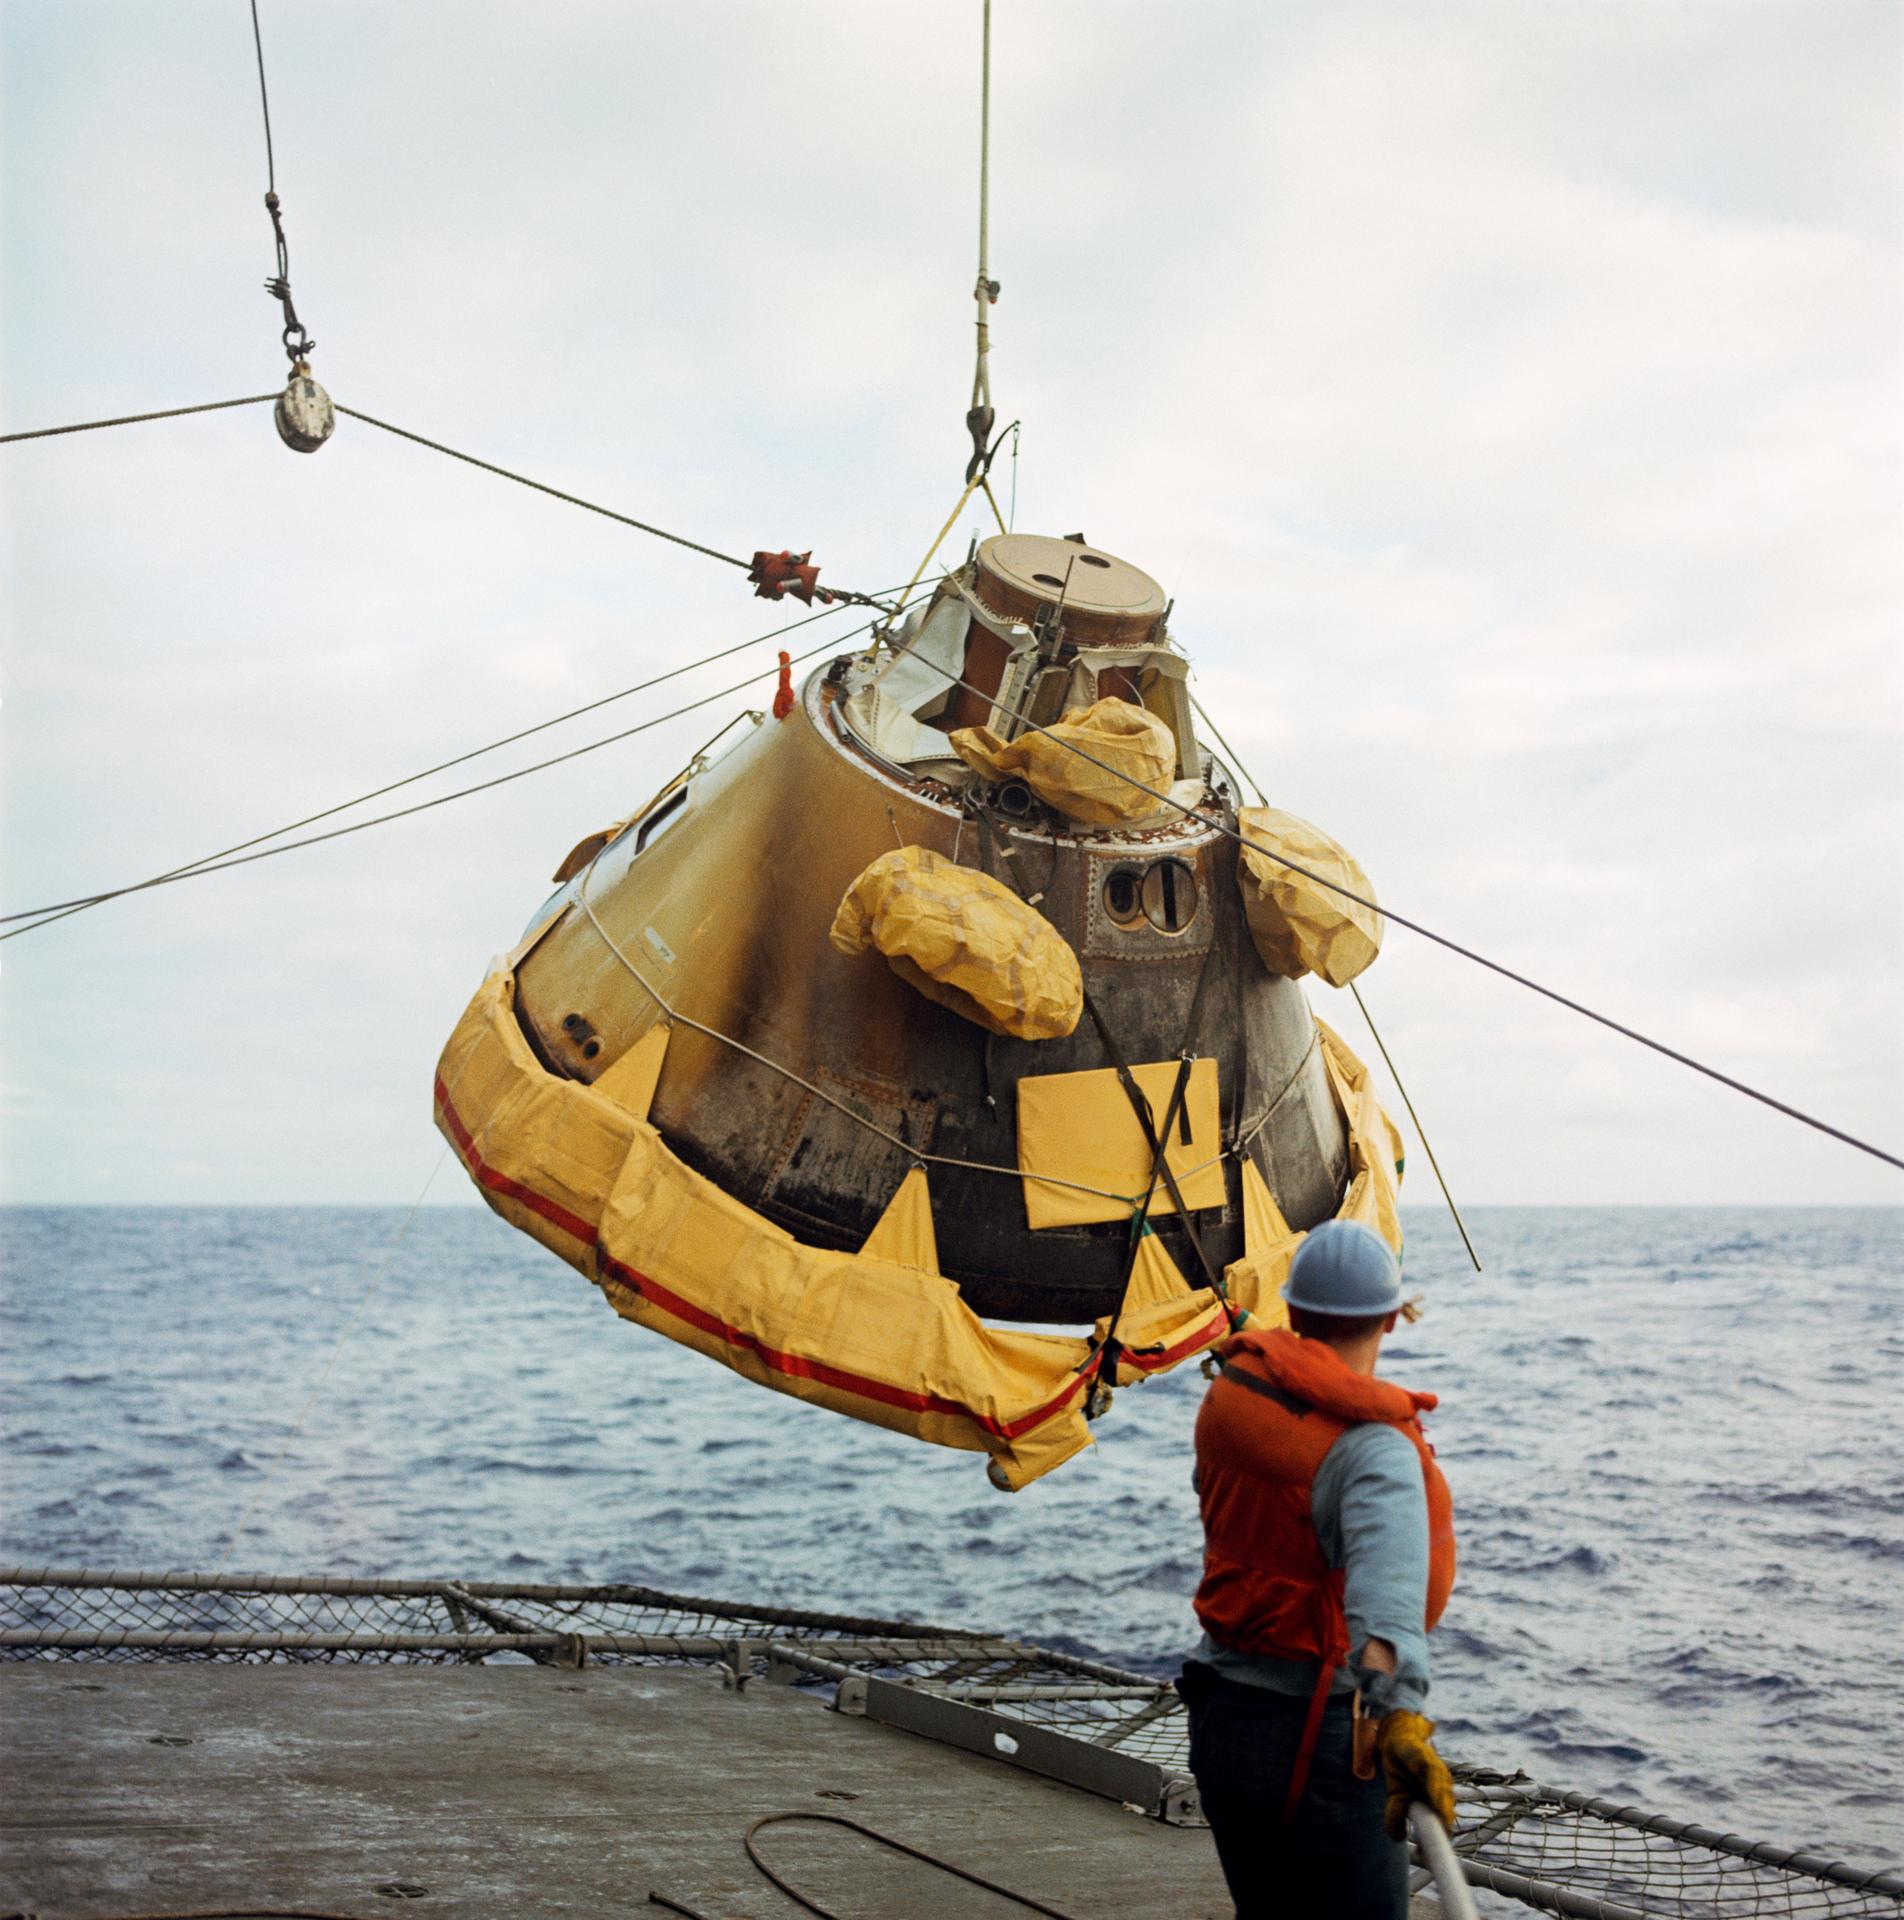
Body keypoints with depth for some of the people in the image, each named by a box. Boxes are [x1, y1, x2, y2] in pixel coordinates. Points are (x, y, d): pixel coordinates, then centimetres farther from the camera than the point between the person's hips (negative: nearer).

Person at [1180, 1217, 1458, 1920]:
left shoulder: (1230, 1394, 1)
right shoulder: (1375, 1450, -21)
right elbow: (1387, 1577, -40)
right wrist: (1398, 1717, -53)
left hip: (1219, 1719, 7)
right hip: (1319, 1737, -7)